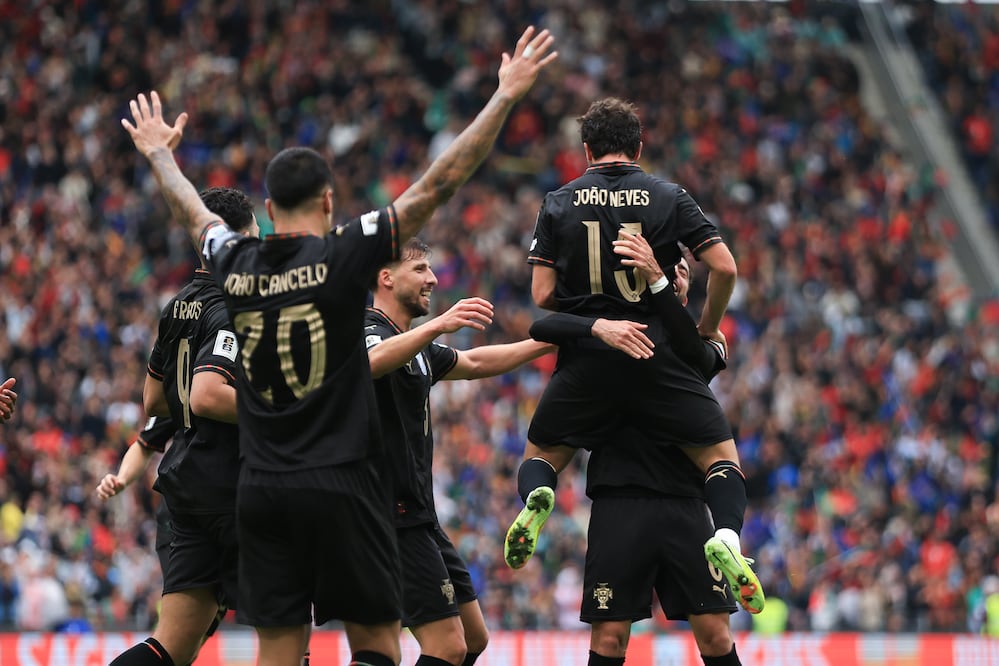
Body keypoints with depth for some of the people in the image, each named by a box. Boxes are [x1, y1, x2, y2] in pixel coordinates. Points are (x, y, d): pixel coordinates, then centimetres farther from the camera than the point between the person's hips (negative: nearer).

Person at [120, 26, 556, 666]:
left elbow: (193, 212, 27)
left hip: (261, 488, 4)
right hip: (340, 484, -4)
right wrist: (505, 97, -4)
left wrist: (160, 155, 47)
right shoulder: (343, 254, -8)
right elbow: (438, 184, -8)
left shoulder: (236, 264, 5)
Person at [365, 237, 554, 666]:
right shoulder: (371, 330, -11)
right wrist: (437, 326, -51)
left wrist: (548, 343, 33)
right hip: (392, 515, -10)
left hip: (418, 517, 10)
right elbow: (372, 361, -36)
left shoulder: (415, 345, 19)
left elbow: (473, 363, 35)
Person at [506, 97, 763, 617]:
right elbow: (724, 267, -2)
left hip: (585, 360, 1)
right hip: (657, 355, -1)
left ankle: (535, 501, -16)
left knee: (540, 454, 20)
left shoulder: (559, 203, 6)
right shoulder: (669, 198, 4)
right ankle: (726, 537, -21)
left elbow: (543, 294, 2)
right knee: (720, 454, 8)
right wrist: (709, 326, 14)